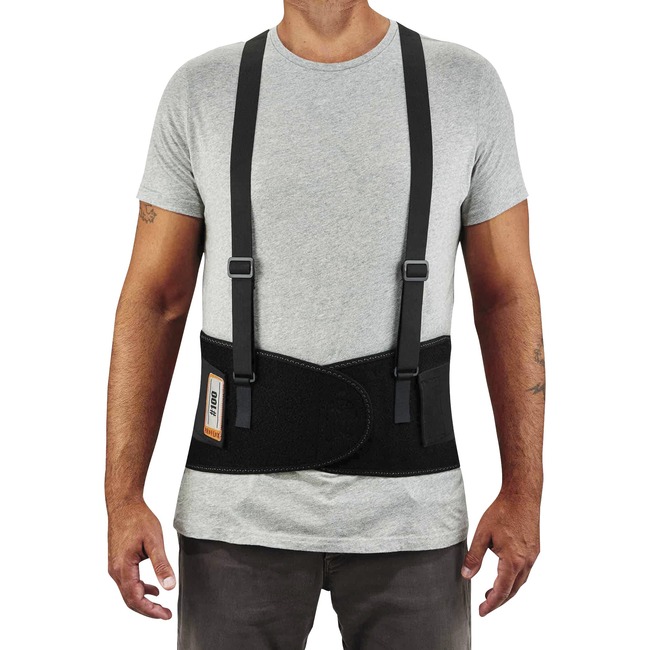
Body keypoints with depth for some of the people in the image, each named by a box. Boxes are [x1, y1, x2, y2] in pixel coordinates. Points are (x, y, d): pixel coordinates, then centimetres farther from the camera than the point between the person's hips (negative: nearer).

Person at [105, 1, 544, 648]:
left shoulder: (467, 86, 0)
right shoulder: (200, 92, 0)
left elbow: (507, 296, 1)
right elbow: (153, 301, 0)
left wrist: (523, 492, -3)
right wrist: (122, 499, -6)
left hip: (407, 506, 0)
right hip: (239, 506, 0)